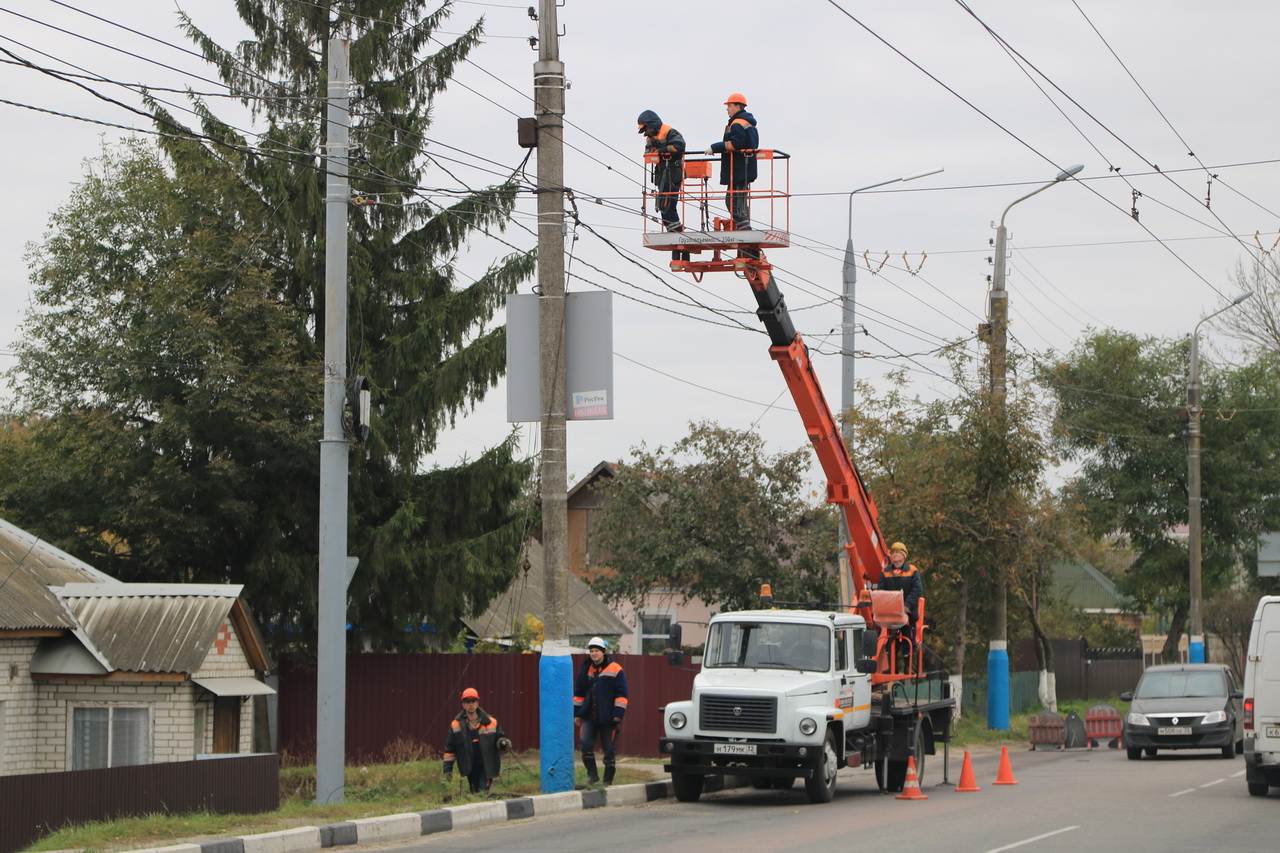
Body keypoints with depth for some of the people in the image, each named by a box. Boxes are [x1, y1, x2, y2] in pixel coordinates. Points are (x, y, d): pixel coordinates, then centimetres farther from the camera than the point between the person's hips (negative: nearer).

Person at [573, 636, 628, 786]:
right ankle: (592, 774, 0)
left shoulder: (615, 670, -5)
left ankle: (608, 781, 14)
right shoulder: (586, 669, 10)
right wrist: (577, 713, 12)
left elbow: (621, 694, -6)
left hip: (607, 717, -3)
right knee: (585, 744, -14)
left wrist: (618, 715, -13)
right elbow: (578, 693, 17)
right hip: (589, 716, 4)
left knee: (609, 750, 3)